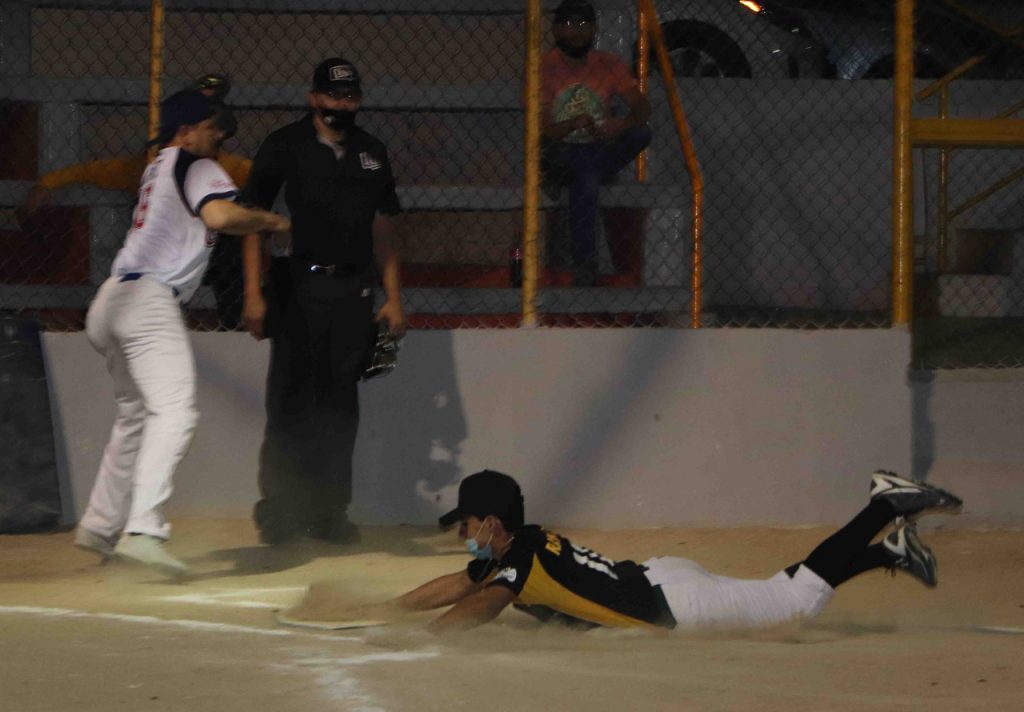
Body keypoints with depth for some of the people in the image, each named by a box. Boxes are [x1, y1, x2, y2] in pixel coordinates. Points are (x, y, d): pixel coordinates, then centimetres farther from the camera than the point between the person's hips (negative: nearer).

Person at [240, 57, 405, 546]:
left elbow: (382, 232, 18)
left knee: (340, 404, 4)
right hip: (297, 286, -4)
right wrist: (253, 294, -10)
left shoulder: (372, 154, 14)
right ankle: (279, 513, 1)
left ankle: (329, 513, 9)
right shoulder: (284, 148, 1)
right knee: (290, 400, -5)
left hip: (352, 290, 4)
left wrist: (393, 299, 11)